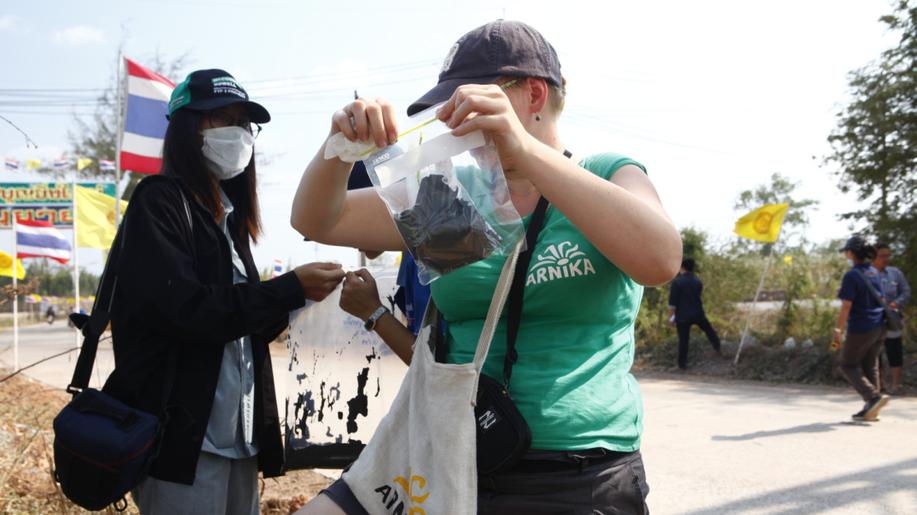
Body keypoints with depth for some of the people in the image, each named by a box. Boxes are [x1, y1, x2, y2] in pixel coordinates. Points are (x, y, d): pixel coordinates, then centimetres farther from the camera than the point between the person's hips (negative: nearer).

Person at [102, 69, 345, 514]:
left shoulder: (227, 214, 16)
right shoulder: (160, 202, -8)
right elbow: (187, 311, -20)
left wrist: (290, 301, -1)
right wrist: (291, 288, -16)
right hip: (184, 438, -8)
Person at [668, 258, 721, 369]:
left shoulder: (677, 281, -13)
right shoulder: (698, 281, 4)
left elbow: (672, 302, -14)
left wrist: (671, 316, -6)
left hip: (682, 315, -3)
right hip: (697, 314, 4)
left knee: (683, 340, 3)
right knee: (709, 330, 28)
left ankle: (682, 364, 8)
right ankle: (717, 347, 41)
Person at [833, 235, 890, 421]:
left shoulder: (851, 276, -16)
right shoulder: (875, 272, 8)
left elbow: (846, 307, -18)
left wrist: (838, 332, -15)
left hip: (860, 329, -8)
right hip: (879, 328, 8)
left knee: (848, 365, 6)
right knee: (870, 366, 14)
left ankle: (874, 397, -11)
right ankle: (871, 410, 15)